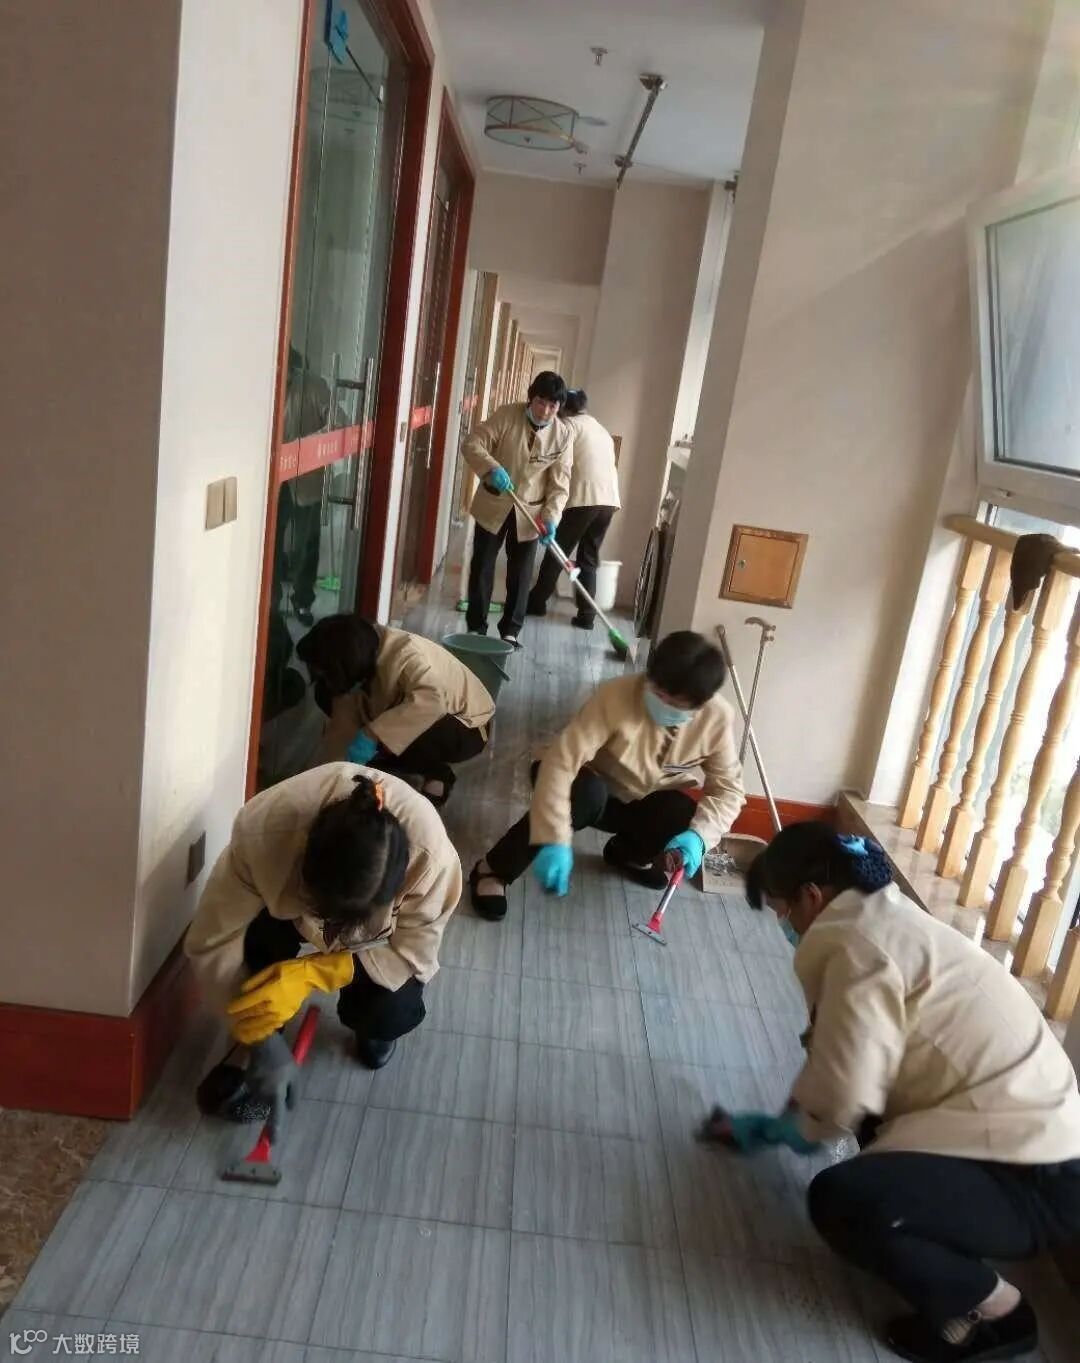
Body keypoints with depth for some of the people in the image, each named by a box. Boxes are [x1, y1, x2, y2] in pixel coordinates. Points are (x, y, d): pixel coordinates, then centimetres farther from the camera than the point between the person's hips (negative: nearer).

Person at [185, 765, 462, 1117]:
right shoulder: (263, 831, -41)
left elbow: (414, 955, -28)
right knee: (257, 937, -31)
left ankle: (374, 1025, 15)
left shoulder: (429, 852, -41)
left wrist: (311, 974, -39)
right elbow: (211, 943, -29)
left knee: (391, 1012, -23)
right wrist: (252, 1034, -28)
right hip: (285, 905, 1)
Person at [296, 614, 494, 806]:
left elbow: (430, 699, -52)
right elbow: (343, 721, -11)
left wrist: (371, 735, -53)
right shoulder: (363, 665, -14)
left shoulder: (404, 654, -35)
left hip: (466, 726, -7)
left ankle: (437, 773, -8)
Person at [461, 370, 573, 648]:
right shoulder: (507, 415, -12)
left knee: (520, 573, 7)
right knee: (482, 566, 6)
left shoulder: (564, 435, -8)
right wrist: (492, 468, -33)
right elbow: (472, 443, -16)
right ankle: (476, 627, 19)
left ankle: (511, 630, 20)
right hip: (493, 506, -1)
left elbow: (559, 483, -7)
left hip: (530, 513, 1)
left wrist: (551, 518, -19)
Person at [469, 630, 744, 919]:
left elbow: (728, 788, -14)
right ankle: (493, 870, -20)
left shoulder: (718, 719, -22)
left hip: (645, 805, 4)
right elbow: (560, 761, -38)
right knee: (585, 794, -38)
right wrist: (554, 840, -47)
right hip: (595, 790, -3)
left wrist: (699, 835, -34)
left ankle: (628, 852, 8)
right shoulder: (616, 696, -33)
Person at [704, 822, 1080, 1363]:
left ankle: (991, 1309, 0)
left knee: (839, 1199, -25)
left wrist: (783, 1128, 4)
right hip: (1034, 1135, 11)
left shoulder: (857, 942, -19)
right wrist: (770, 1125, 22)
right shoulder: (888, 919, 11)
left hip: (1034, 1179, -11)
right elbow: (846, 1064, 19)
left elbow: (842, 1098, -18)